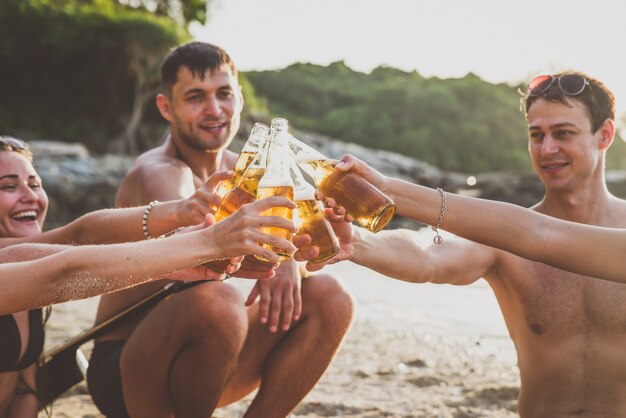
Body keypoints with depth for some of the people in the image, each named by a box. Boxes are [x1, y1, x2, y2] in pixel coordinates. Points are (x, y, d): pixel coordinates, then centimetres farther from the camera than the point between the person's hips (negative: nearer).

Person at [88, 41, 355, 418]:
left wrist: (288, 262, -28)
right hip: (124, 372, -7)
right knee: (217, 302, -37)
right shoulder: (159, 175, -16)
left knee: (328, 297, -6)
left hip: (194, 358, 7)